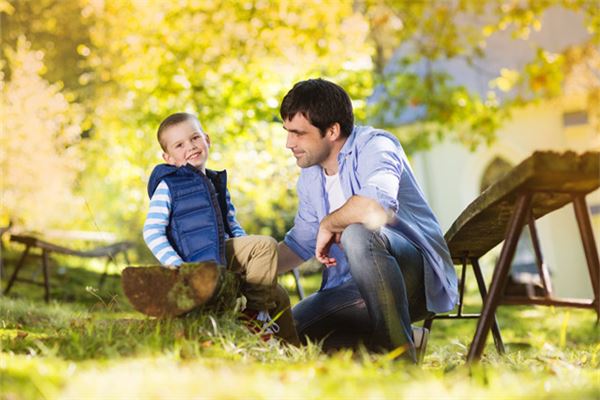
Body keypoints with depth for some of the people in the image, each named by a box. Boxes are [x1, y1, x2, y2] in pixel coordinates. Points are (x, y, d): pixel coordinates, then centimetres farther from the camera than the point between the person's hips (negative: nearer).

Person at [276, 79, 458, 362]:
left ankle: (399, 352, -28)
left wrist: (329, 224, -20)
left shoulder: (374, 145, -15)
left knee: (358, 234, -38)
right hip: (354, 287, 8)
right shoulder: (310, 174, 11)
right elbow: (300, 242, 24)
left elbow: (378, 207, -38)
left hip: (419, 274, -8)